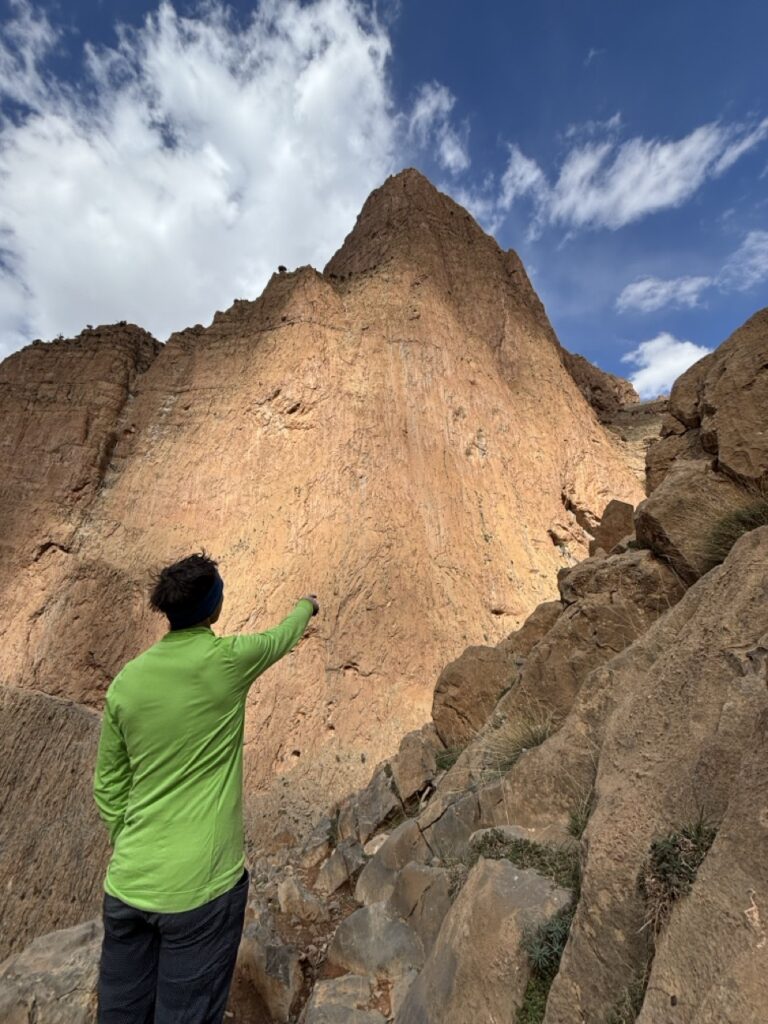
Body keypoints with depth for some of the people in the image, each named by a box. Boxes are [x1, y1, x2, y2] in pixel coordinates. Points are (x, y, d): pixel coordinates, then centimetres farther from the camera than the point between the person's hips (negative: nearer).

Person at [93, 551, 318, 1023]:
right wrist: (307, 605, 24)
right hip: (200, 885, -5)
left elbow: (108, 787, 6)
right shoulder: (226, 659, -17)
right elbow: (284, 636, 4)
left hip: (127, 883, 5)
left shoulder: (127, 679, -4)